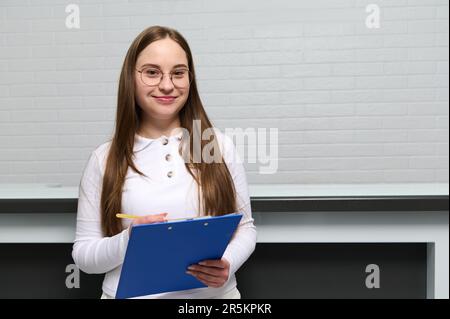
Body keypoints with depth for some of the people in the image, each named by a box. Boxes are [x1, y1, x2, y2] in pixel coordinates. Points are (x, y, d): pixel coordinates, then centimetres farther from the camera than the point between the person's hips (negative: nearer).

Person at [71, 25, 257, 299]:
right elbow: (83, 254, 3)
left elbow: (245, 227, 7)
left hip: (214, 292, 1)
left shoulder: (220, 145, 2)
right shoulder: (105, 159, 1)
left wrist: (227, 265, -10)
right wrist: (127, 241, -14)